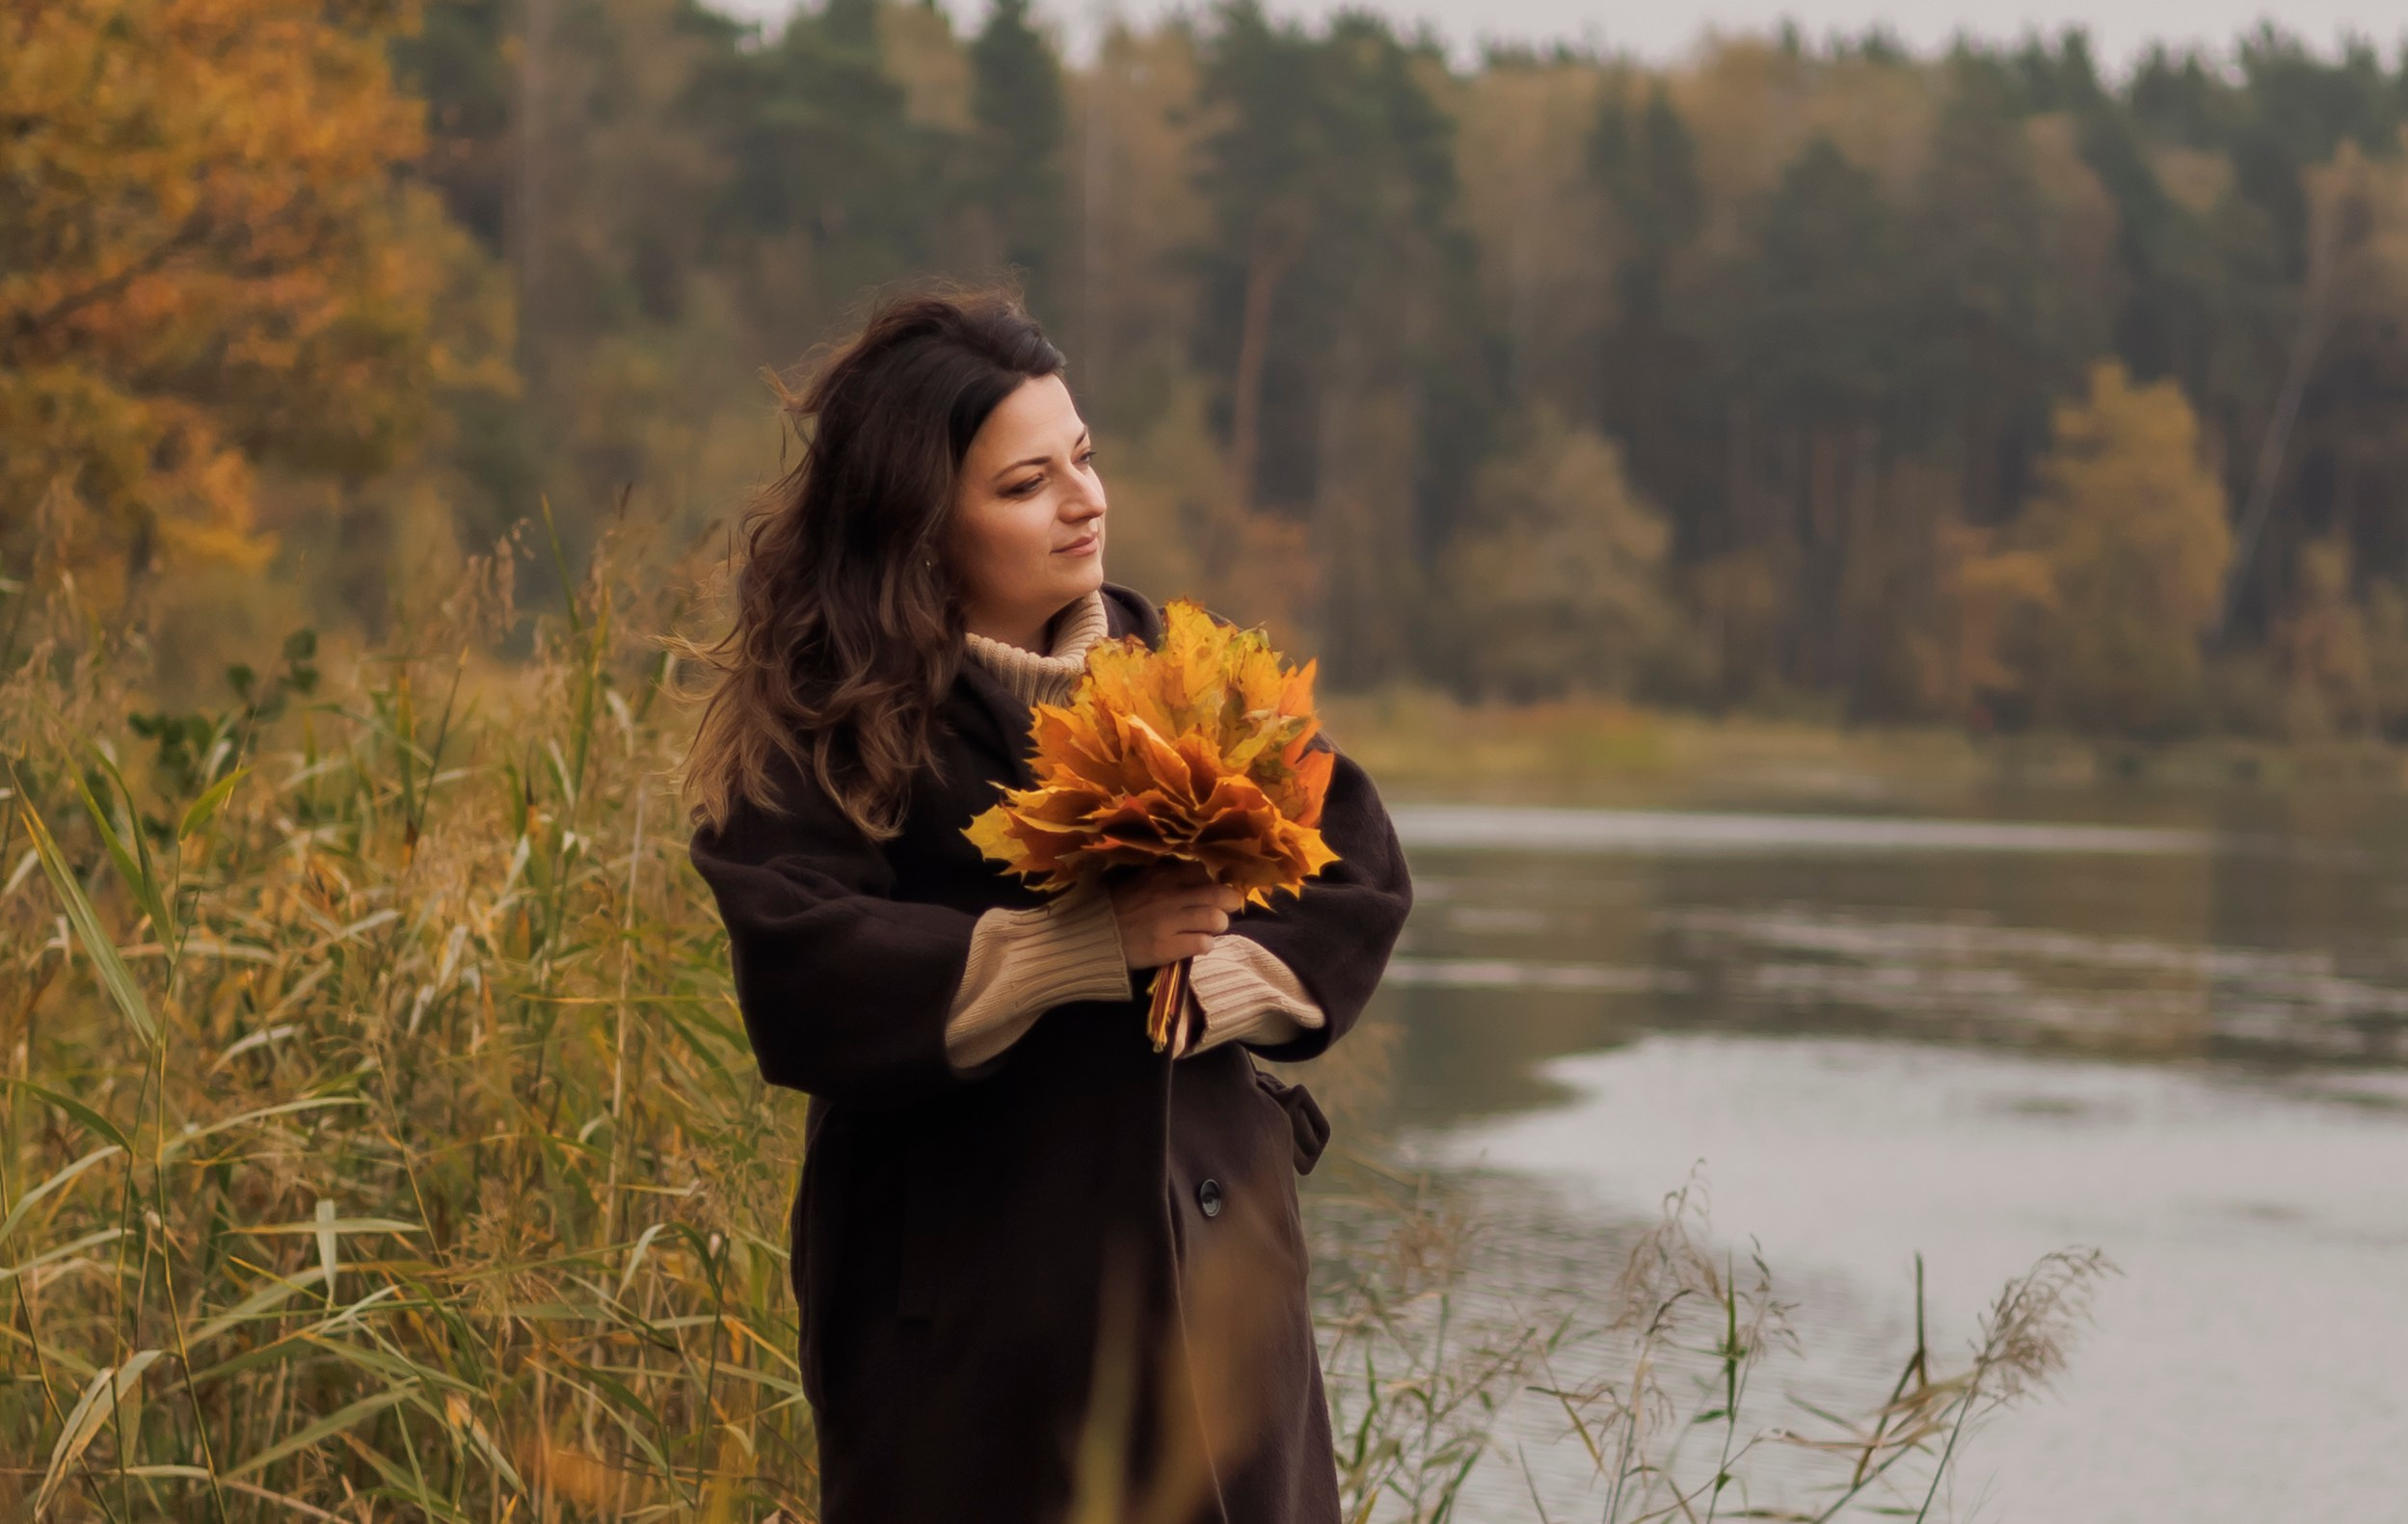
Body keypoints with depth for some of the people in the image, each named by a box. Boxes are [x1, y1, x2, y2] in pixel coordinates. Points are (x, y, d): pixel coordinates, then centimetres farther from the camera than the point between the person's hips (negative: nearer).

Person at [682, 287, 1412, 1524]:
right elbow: (798, 985, -19)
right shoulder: (824, 723, -7)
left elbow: (1361, 878, 5)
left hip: (1206, 1253, 4)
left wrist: (1209, 983, -13)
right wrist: (1091, 947, -21)